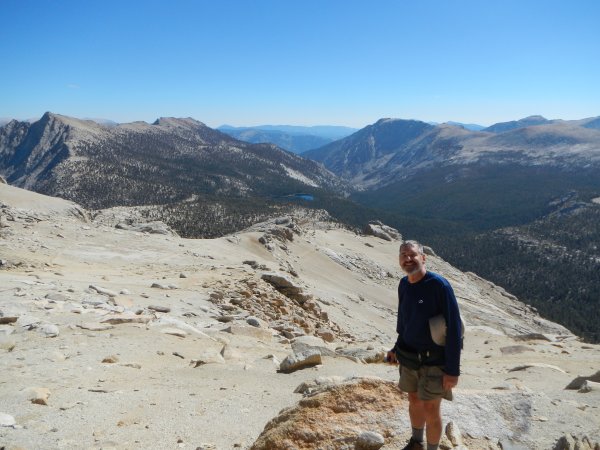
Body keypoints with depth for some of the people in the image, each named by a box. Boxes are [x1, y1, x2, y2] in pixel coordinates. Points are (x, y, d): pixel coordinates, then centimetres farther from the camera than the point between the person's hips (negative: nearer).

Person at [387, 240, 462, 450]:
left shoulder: (439, 285, -21)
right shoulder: (404, 285, -1)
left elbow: (454, 328, -20)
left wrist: (453, 370, -19)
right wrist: (397, 348, 14)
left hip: (434, 361, -6)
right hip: (409, 358, 6)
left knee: (431, 410, 2)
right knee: (414, 401, 20)